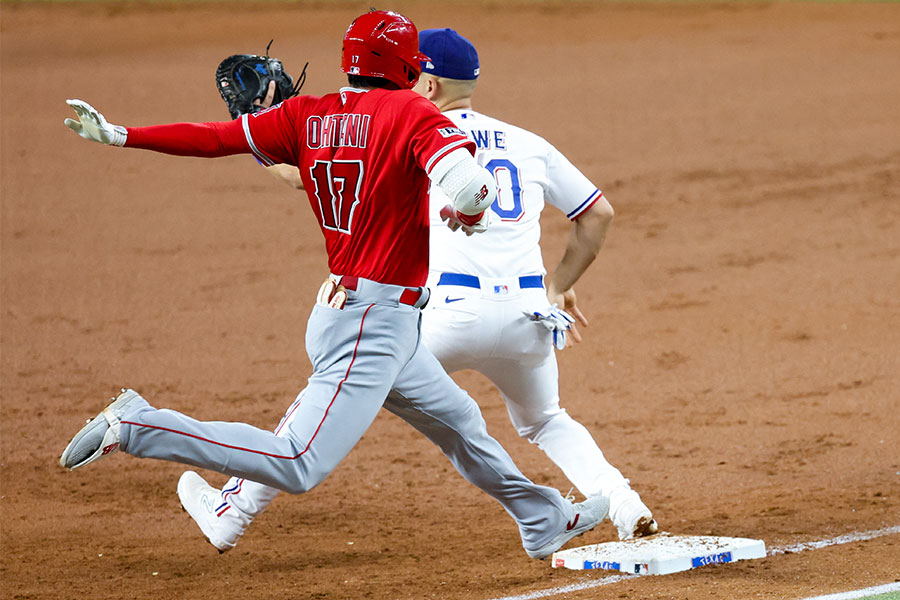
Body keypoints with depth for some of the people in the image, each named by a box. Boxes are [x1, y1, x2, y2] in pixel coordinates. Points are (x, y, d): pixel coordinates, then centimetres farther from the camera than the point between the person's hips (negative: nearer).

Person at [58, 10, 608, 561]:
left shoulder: (306, 117, 6)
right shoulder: (412, 113, -12)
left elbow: (214, 137, 4)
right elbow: (469, 186, -26)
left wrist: (118, 136, 11)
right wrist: (470, 216, -2)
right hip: (375, 323, -9)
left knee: (459, 421, 26)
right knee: (298, 467, -14)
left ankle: (543, 520, 42)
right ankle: (135, 427, -17)